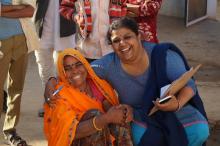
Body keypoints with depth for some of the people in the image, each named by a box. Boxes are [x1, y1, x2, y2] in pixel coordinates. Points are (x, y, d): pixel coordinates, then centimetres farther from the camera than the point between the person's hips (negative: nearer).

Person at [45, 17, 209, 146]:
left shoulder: (162, 55, -19)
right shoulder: (108, 65, -15)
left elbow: (188, 84, -19)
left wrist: (177, 104, -39)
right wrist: (52, 83, -29)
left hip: (172, 106, 1)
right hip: (138, 114, 0)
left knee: (199, 131, -24)